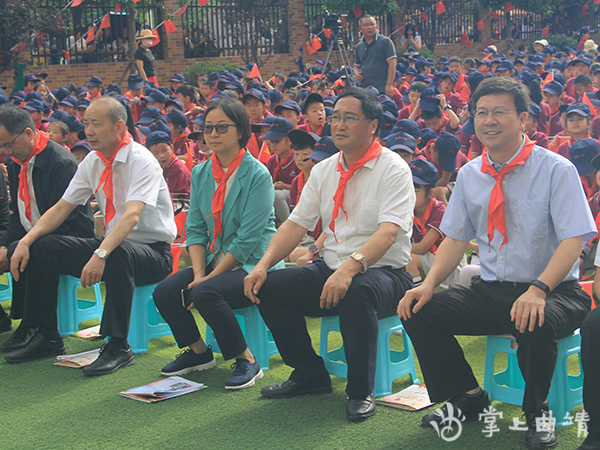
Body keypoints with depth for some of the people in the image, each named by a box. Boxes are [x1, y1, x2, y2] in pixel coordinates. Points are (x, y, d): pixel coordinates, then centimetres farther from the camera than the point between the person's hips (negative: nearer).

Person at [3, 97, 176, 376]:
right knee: (42, 248, -7)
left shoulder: (141, 160, -17)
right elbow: (62, 208, 7)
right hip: (111, 245, 7)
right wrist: (26, 241, -8)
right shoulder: (93, 162, 5)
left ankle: (118, 346, -29)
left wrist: (101, 254, -45)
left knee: (118, 254, -40)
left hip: (152, 251, -7)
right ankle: (47, 337, 4)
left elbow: (132, 216, -32)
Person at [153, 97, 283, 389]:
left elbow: (248, 239, -17)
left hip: (252, 265, -6)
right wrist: (199, 273, -8)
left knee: (206, 293, -31)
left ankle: (247, 362, -12)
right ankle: (198, 352, 11)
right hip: (215, 262, 7)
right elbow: (196, 228, 7)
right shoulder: (201, 173, 9)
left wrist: (209, 278, -18)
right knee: (165, 292, -14)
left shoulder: (257, 175, -12)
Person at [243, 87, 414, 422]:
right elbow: (296, 224, 9)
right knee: (268, 287, -13)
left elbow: (388, 232, -23)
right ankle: (310, 374, 5)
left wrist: (350, 268, -40)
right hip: (330, 269, 7)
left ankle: (361, 391, -18)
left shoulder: (393, 169, -9)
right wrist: (263, 265, -8)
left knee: (357, 292, -39)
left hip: (385, 272, -6)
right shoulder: (324, 171, 11)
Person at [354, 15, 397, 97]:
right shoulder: (359, 47, 16)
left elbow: (392, 64, -8)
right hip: (365, 90, 5)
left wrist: (389, 85, -16)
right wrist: (356, 73, 2)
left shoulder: (385, 41, -1)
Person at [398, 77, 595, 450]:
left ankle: (537, 411, -6)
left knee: (536, 323, -38)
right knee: (418, 310, -14)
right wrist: (429, 283, -9)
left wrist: (538, 289, -31)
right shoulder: (470, 175, 8)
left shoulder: (556, 169, -7)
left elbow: (573, 240, -15)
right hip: (489, 290, 5)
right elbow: (456, 239, 10)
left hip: (553, 292, -5)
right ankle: (469, 398, 7)